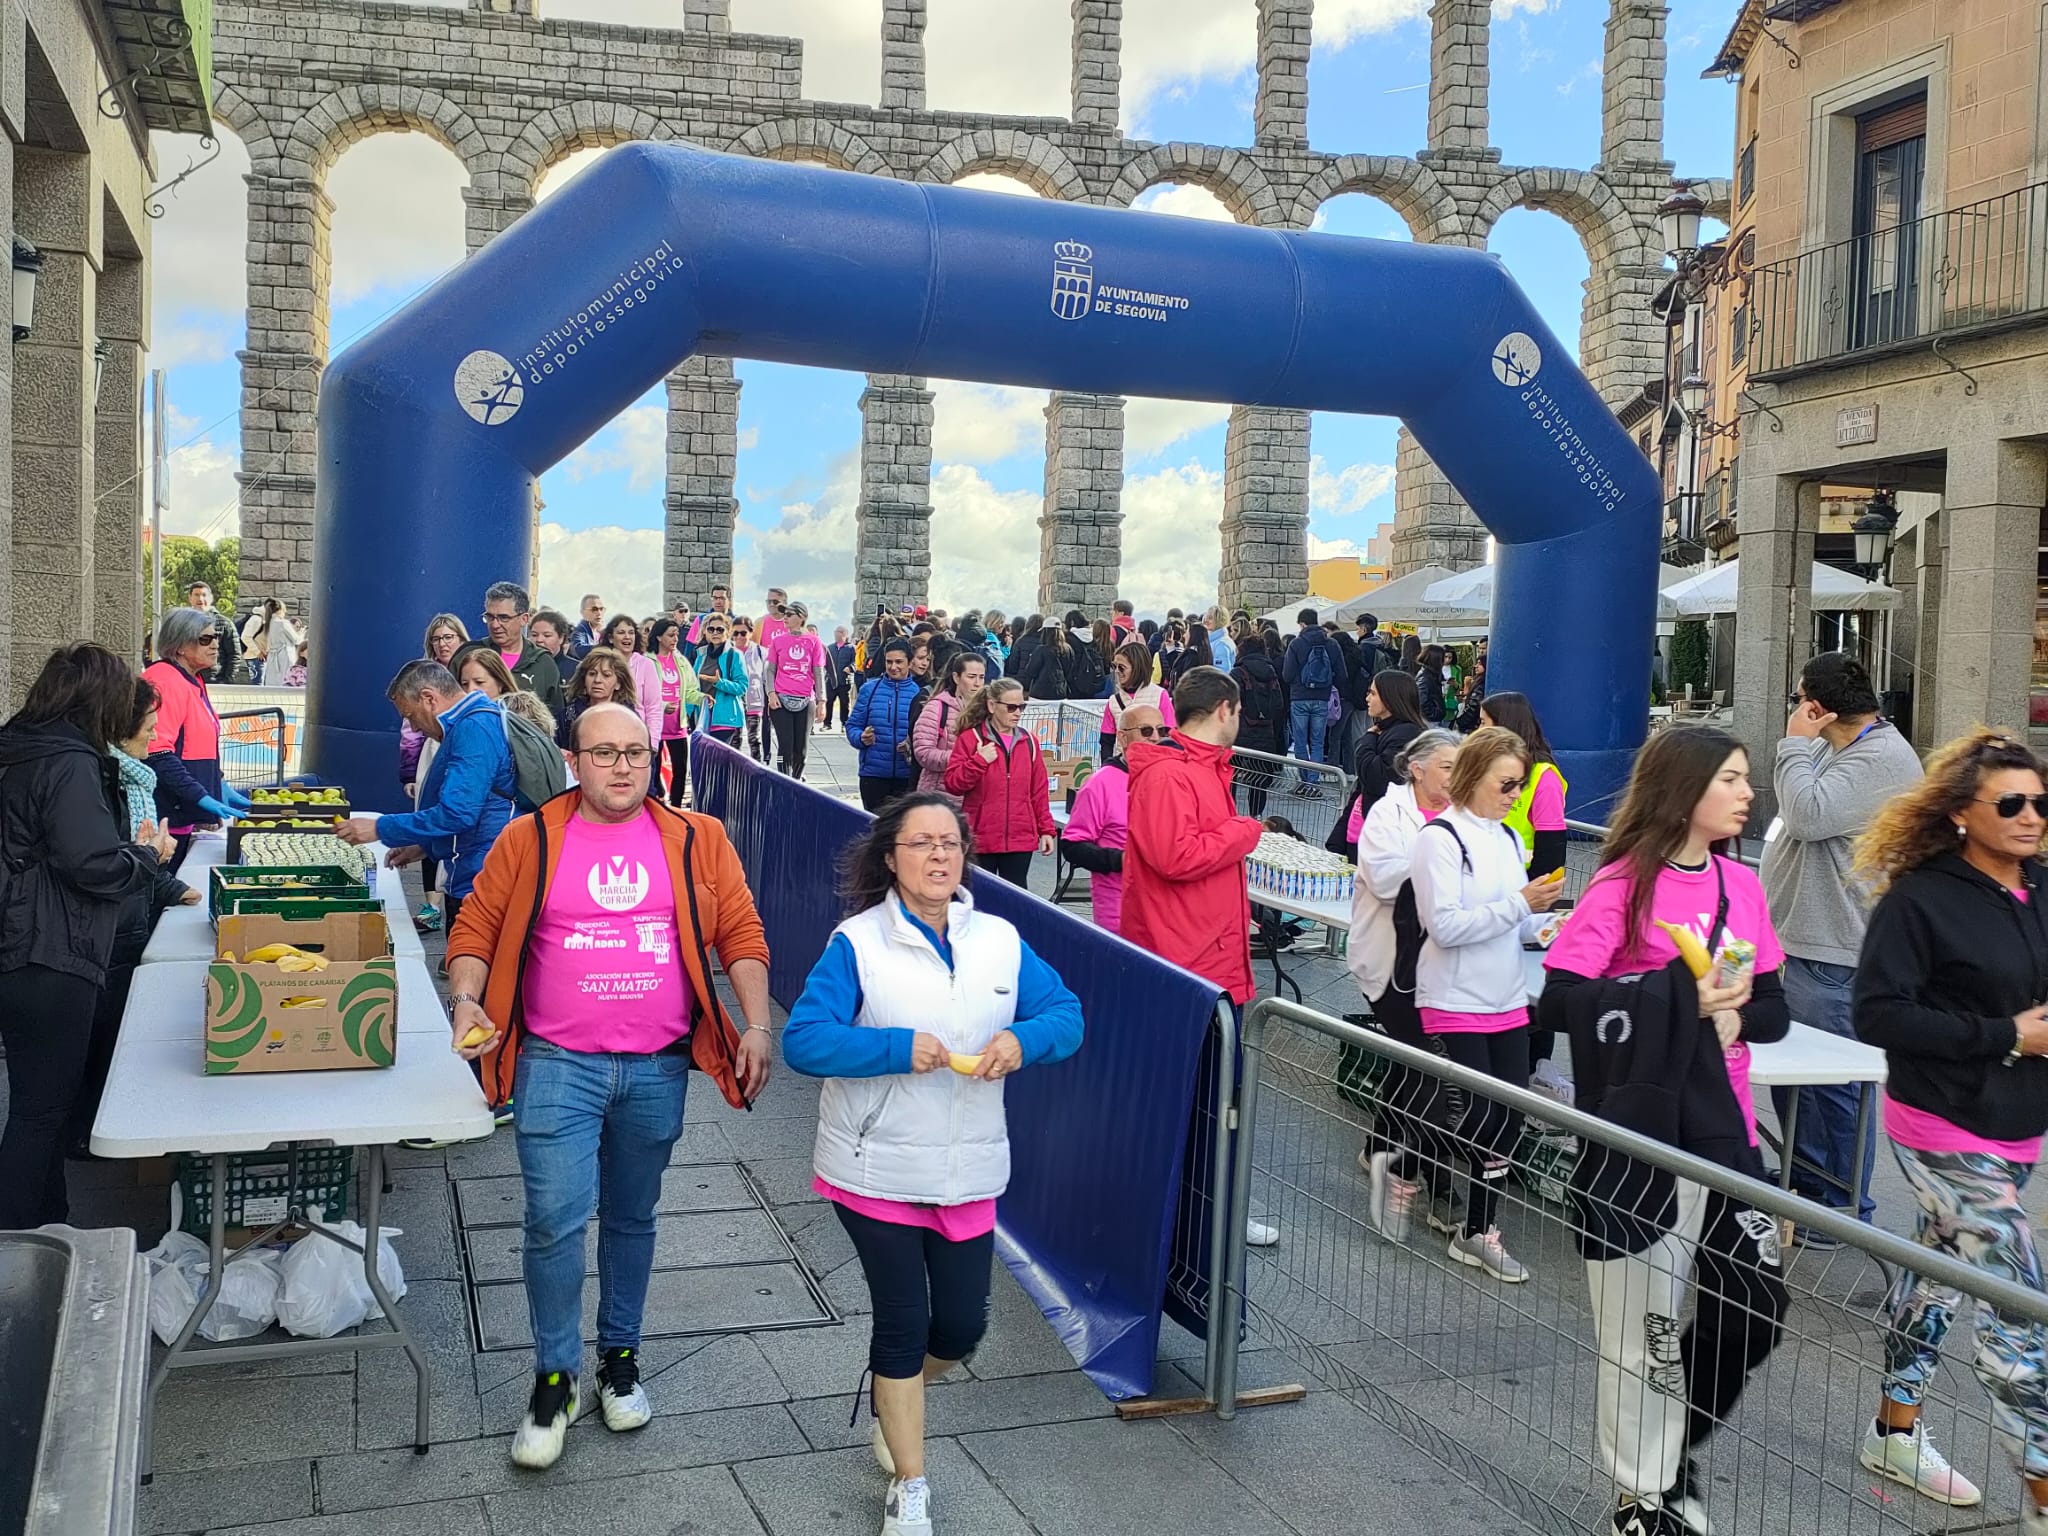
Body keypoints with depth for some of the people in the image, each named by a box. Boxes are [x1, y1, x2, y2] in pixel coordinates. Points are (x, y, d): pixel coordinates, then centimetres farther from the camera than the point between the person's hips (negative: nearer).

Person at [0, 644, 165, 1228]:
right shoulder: (70, 764, -17)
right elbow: (95, 866, -22)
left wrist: (132, 847, 15)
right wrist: (149, 853, -4)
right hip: (53, 961, -10)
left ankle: (47, 1223, 31)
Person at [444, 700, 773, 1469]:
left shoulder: (696, 841, 2)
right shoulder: (530, 840, -1)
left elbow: (741, 933, 2)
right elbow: (475, 929, 2)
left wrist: (756, 1025, -7)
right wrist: (466, 999, -15)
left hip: (657, 1070, 2)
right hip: (557, 1065, -2)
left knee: (631, 1219, 16)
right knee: (556, 1219, -8)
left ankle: (619, 1357, 34)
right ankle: (554, 1378, 12)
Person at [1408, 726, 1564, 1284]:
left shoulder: (1507, 838, 10)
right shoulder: (1441, 837, -12)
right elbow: (1445, 925, -20)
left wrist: (1541, 916, -5)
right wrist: (1519, 905, -21)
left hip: (1506, 1001, 7)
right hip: (1456, 1003, -7)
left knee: (1509, 1117, 6)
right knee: (1480, 1115, -6)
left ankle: (1478, 1230, 17)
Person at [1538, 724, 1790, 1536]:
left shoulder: (1741, 885, 6)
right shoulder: (1623, 885, -12)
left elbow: (1775, 1007, 9)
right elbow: (1560, 998, -19)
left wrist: (1736, 1016, -13)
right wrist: (1680, 996, -24)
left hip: (1725, 1130, 6)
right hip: (1642, 1136, -6)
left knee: (1757, 1306, 12)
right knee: (1643, 1324, 6)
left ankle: (1676, 1448, 36)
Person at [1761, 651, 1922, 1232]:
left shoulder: (1881, 760, -19)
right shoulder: (1846, 749, 15)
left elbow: (1808, 814, -29)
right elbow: (1799, 800, 21)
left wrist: (1797, 742, -19)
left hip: (1833, 952, -11)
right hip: (1805, 940, 11)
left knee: (1832, 1083, -2)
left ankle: (1841, 1210, 9)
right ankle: (1804, 1180, 35)